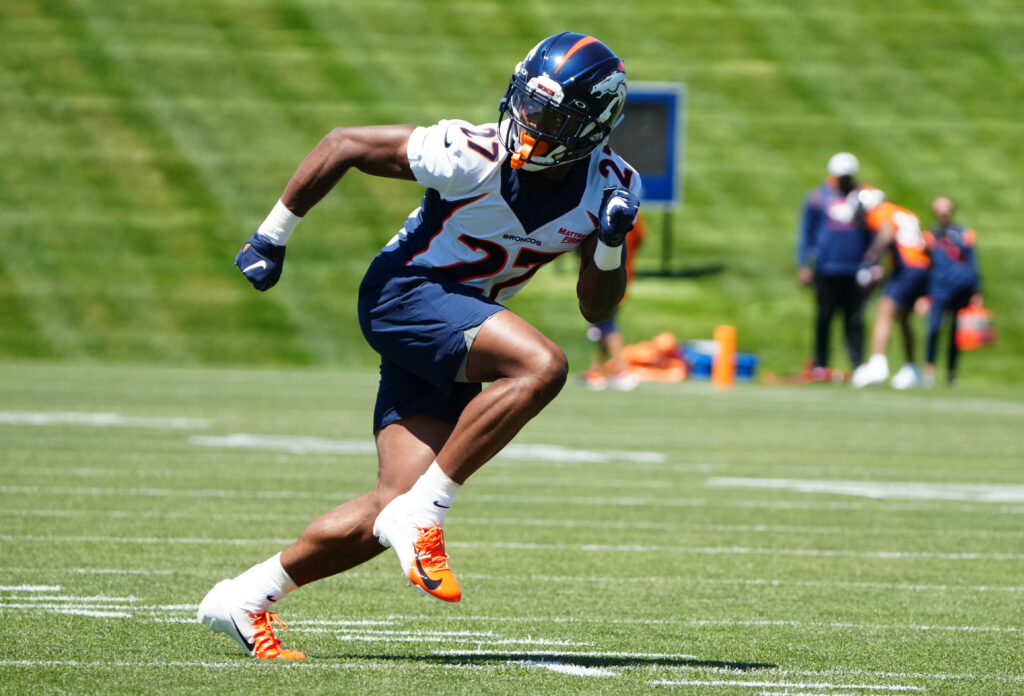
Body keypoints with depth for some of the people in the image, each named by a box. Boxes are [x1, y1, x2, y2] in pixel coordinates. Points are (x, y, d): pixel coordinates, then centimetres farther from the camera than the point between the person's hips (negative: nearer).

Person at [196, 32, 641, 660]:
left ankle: (245, 598, 10)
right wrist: (273, 234, -5)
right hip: (404, 295, -6)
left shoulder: (609, 187, -6)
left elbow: (596, 309, 3)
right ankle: (422, 514, -22)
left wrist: (611, 248, -18)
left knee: (397, 509, -3)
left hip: (459, 329, 6)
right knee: (541, 367, -31)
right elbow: (344, 144, -12)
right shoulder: (475, 157, -22)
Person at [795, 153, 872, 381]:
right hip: (826, 270, -1)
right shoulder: (817, 198, 4)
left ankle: (858, 364, -4)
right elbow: (806, 232, 7)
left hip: (855, 270, 1)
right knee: (824, 317, 4)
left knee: (855, 319, -3)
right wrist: (804, 265, 0)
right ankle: (820, 365, 12)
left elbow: (872, 234, 18)